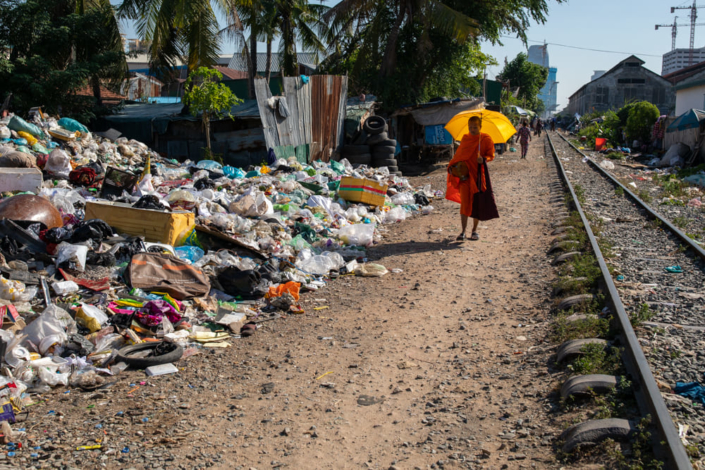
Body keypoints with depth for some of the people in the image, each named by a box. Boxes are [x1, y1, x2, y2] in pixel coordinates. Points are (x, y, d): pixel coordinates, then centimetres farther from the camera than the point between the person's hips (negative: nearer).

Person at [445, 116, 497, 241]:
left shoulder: (486, 139, 0)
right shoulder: (465, 138, 9)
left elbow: (491, 155, -1)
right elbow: (459, 154, 16)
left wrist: (483, 159, -22)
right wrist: (456, 165, 0)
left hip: (478, 174, -1)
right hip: (465, 173, 2)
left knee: (477, 202, 5)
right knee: (465, 202, -5)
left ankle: (474, 230, 18)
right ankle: (463, 232, -3)